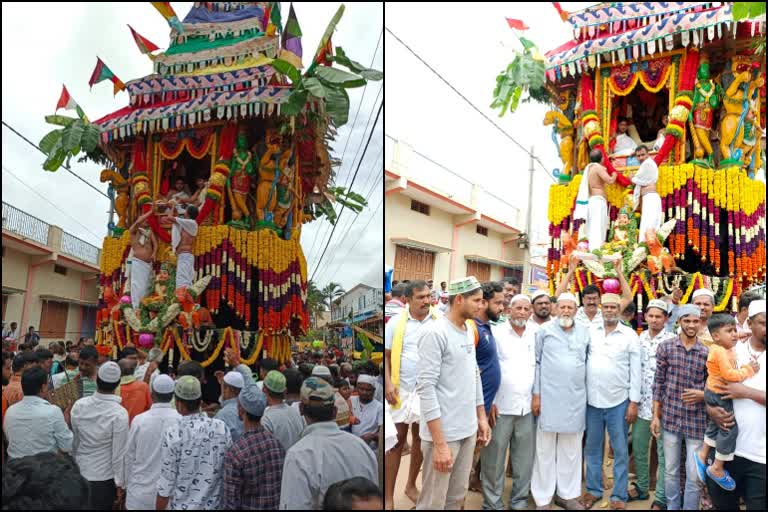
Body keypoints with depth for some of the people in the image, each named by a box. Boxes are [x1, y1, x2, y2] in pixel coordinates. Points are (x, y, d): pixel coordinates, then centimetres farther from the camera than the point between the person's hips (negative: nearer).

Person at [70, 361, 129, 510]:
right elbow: (119, 453, -17)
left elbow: (74, 440, 3)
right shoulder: (119, 413, -22)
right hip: (104, 477, -4)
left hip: (79, 472, 4)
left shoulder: (79, 405, -9)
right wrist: (119, 482, -5)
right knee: (102, 507, 13)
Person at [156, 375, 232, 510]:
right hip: (214, 504, 3)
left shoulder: (173, 434, -19)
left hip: (182, 506, -2)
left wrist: (159, 507, 1)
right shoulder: (221, 427, -10)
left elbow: (166, 482, -14)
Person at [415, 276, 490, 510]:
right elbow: (426, 388, -20)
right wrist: (439, 443, -22)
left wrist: (481, 417, 16)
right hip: (443, 433, -8)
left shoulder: (469, 332, 10)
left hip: (468, 430, 8)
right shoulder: (436, 334, -16)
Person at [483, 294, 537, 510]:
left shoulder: (535, 334, 9)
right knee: (494, 458, 2)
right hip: (500, 406, -4)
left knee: (525, 459, 10)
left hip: (527, 408, 4)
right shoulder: (496, 332, -2)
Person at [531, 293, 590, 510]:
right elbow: (535, 362, -1)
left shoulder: (585, 332, 7)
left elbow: (590, 361, 13)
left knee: (571, 449, 12)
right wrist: (535, 394, -5)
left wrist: (589, 391, 7)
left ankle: (567, 494, 25)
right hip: (549, 396, -3)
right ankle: (543, 498, 13)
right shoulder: (544, 330, -1)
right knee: (545, 448, 4)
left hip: (576, 398, 3)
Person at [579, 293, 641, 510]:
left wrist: (634, 401, -5)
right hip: (592, 400, 2)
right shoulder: (590, 331, 3)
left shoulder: (630, 335, -2)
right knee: (592, 448, 12)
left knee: (620, 451, 6)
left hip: (618, 401, -2)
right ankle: (593, 489, 27)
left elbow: (635, 370, -2)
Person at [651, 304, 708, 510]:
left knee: (694, 476, 5)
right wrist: (656, 416, 1)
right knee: (671, 471, 13)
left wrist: (702, 395, -17)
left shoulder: (707, 352, -1)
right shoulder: (666, 347, -1)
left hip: (697, 421, 0)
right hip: (670, 418, 1)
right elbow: (658, 383, 2)